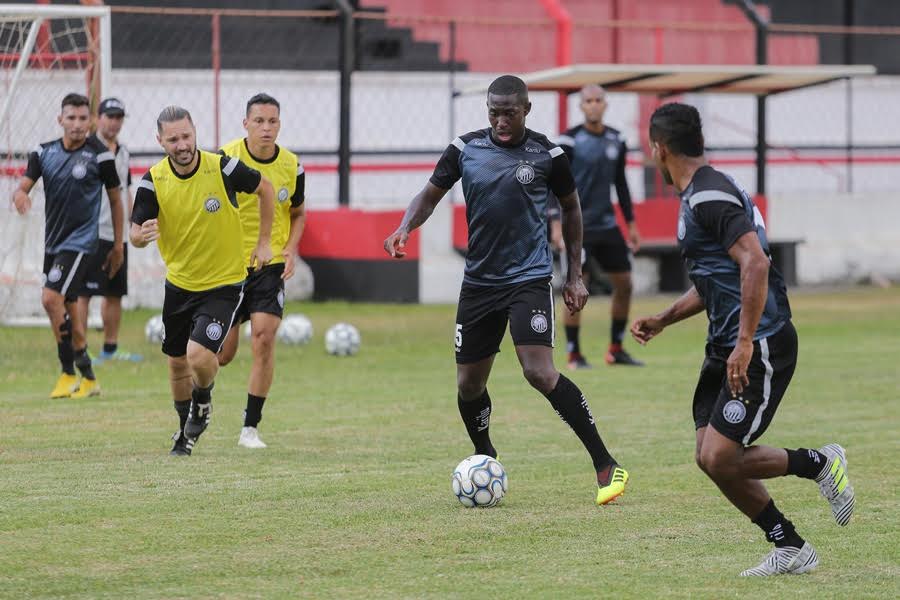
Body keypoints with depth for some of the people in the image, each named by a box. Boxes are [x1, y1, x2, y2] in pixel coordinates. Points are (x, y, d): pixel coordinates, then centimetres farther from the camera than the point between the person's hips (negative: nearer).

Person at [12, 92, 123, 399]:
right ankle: (89, 379, 24)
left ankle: (69, 373, -10)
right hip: (53, 241, 6)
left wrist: (118, 246, 4)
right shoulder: (44, 152, 3)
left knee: (52, 298, -20)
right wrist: (20, 195, -30)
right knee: (68, 309, 11)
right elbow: (22, 186, -4)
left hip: (80, 241, -6)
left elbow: (115, 199, 2)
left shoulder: (100, 155, -8)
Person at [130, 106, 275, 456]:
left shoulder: (222, 168, -17)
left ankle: (203, 401, 14)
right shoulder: (153, 181, -12)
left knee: (200, 357, -21)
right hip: (178, 283, 3)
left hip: (223, 284, -3)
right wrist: (142, 235, -37)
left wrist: (263, 242, 2)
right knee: (177, 363, 14)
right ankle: (186, 430, 39)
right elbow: (135, 234, -12)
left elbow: (265, 189, 2)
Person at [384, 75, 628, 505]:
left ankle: (606, 466, -16)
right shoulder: (465, 149, 0)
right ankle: (485, 459, 38)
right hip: (479, 281, 4)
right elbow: (430, 195, 9)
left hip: (529, 278, -4)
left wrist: (574, 274, 8)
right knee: (469, 385, 9)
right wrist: (405, 228, -12)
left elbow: (570, 208, 9)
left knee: (541, 374, -21)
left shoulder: (547, 155, -5)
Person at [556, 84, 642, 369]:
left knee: (624, 284, 5)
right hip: (578, 226, -6)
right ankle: (574, 354, 2)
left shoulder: (616, 140, 8)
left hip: (607, 225, 6)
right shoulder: (569, 140, -8)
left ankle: (616, 349, 18)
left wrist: (631, 223, 15)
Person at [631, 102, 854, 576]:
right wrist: (663, 320, 21)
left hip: (759, 346, -10)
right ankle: (790, 549, 12)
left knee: (720, 457, -14)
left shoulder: (710, 196, -16)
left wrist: (746, 342, -27)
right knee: (711, 458, 5)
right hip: (725, 344, 10)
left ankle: (820, 464, 6)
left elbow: (755, 263, -26)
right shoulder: (698, 197, 17)